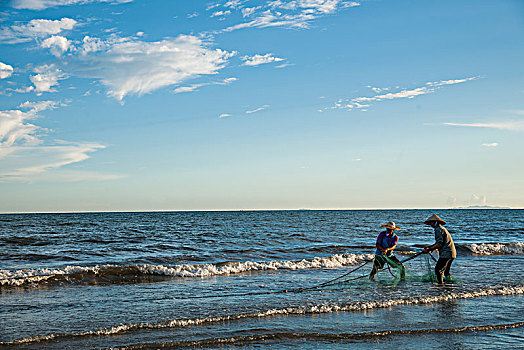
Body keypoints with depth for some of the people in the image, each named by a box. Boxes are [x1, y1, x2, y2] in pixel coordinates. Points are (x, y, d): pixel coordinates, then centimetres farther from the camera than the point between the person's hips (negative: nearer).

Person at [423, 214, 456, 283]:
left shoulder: (438, 229, -10)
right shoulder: (441, 228, 23)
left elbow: (439, 244, -17)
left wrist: (429, 249, -11)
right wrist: (429, 247, 17)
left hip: (446, 254, -11)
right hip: (451, 253, 11)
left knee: (438, 270, -12)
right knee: (445, 271, 20)